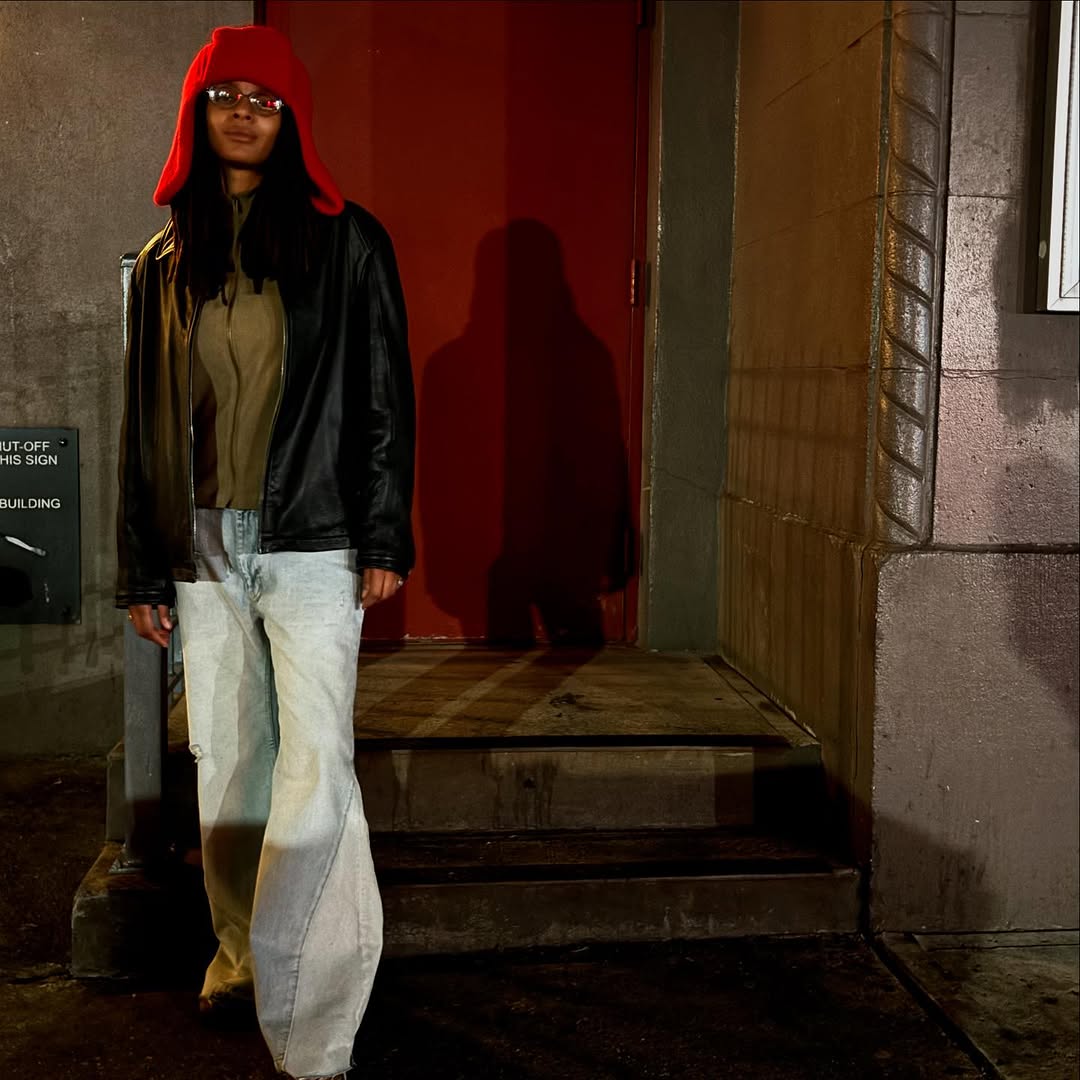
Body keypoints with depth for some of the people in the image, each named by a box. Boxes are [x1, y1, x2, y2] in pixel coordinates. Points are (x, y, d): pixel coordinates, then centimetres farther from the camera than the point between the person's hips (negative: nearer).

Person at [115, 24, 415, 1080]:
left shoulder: (346, 242, 3)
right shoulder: (165, 261, 13)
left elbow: (385, 398, 1)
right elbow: (144, 422, 13)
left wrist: (383, 538, -5)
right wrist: (141, 568, 10)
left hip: (311, 542, -4)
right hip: (201, 545, 4)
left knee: (316, 764, -11)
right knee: (225, 759, 11)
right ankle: (241, 947, 29)